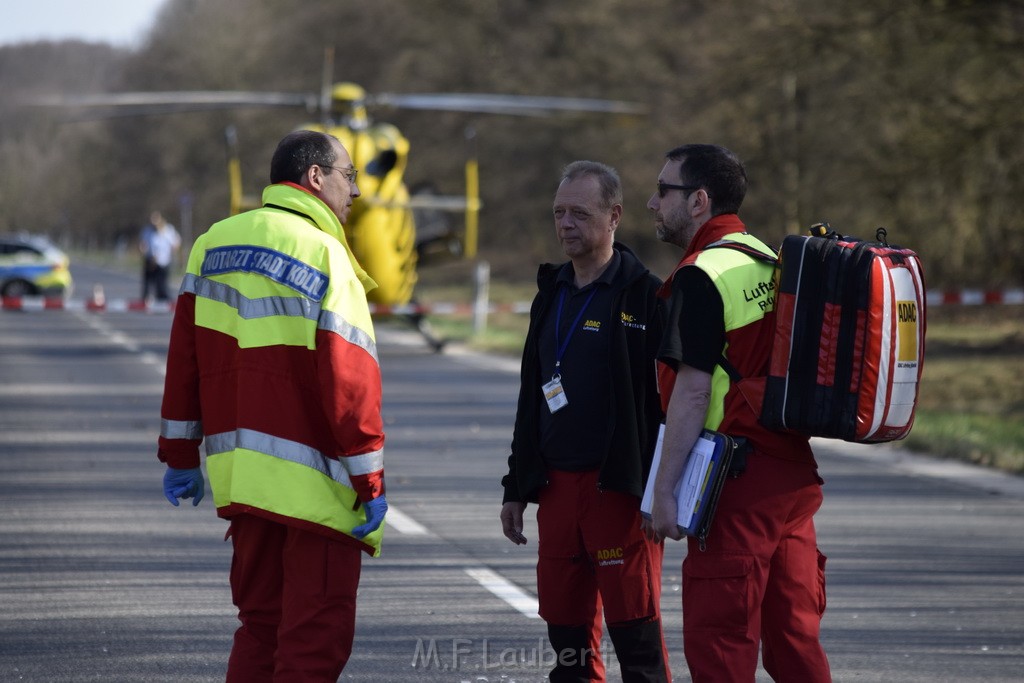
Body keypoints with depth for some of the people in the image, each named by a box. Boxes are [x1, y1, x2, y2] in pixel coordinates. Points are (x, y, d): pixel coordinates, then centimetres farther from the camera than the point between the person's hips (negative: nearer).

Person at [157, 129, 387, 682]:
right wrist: (371, 482, -10)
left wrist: (181, 453, 18)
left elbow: (185, 358, 11)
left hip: (239, 471, 7)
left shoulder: (214, 244, 9)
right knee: (316, 637, -3)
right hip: (313, 484, -7)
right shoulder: (322, 254, -11)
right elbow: (348, 380, -14)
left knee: (260, 624, 16)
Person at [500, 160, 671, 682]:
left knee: (633, 626, -6)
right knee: (565, 622, 10)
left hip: (619, 487, -7)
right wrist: (517, 487, 20)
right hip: (556, 483, 7)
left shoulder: (643, 296, -6)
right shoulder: (552, 295, 16)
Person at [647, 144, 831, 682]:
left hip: (739, 481, -9)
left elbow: (693, 392, -17)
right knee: (793, 637, 10)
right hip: (794, 473, 9)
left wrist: (664, 490, -16)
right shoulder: (770, 263, 17)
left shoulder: (702, 276, -12)